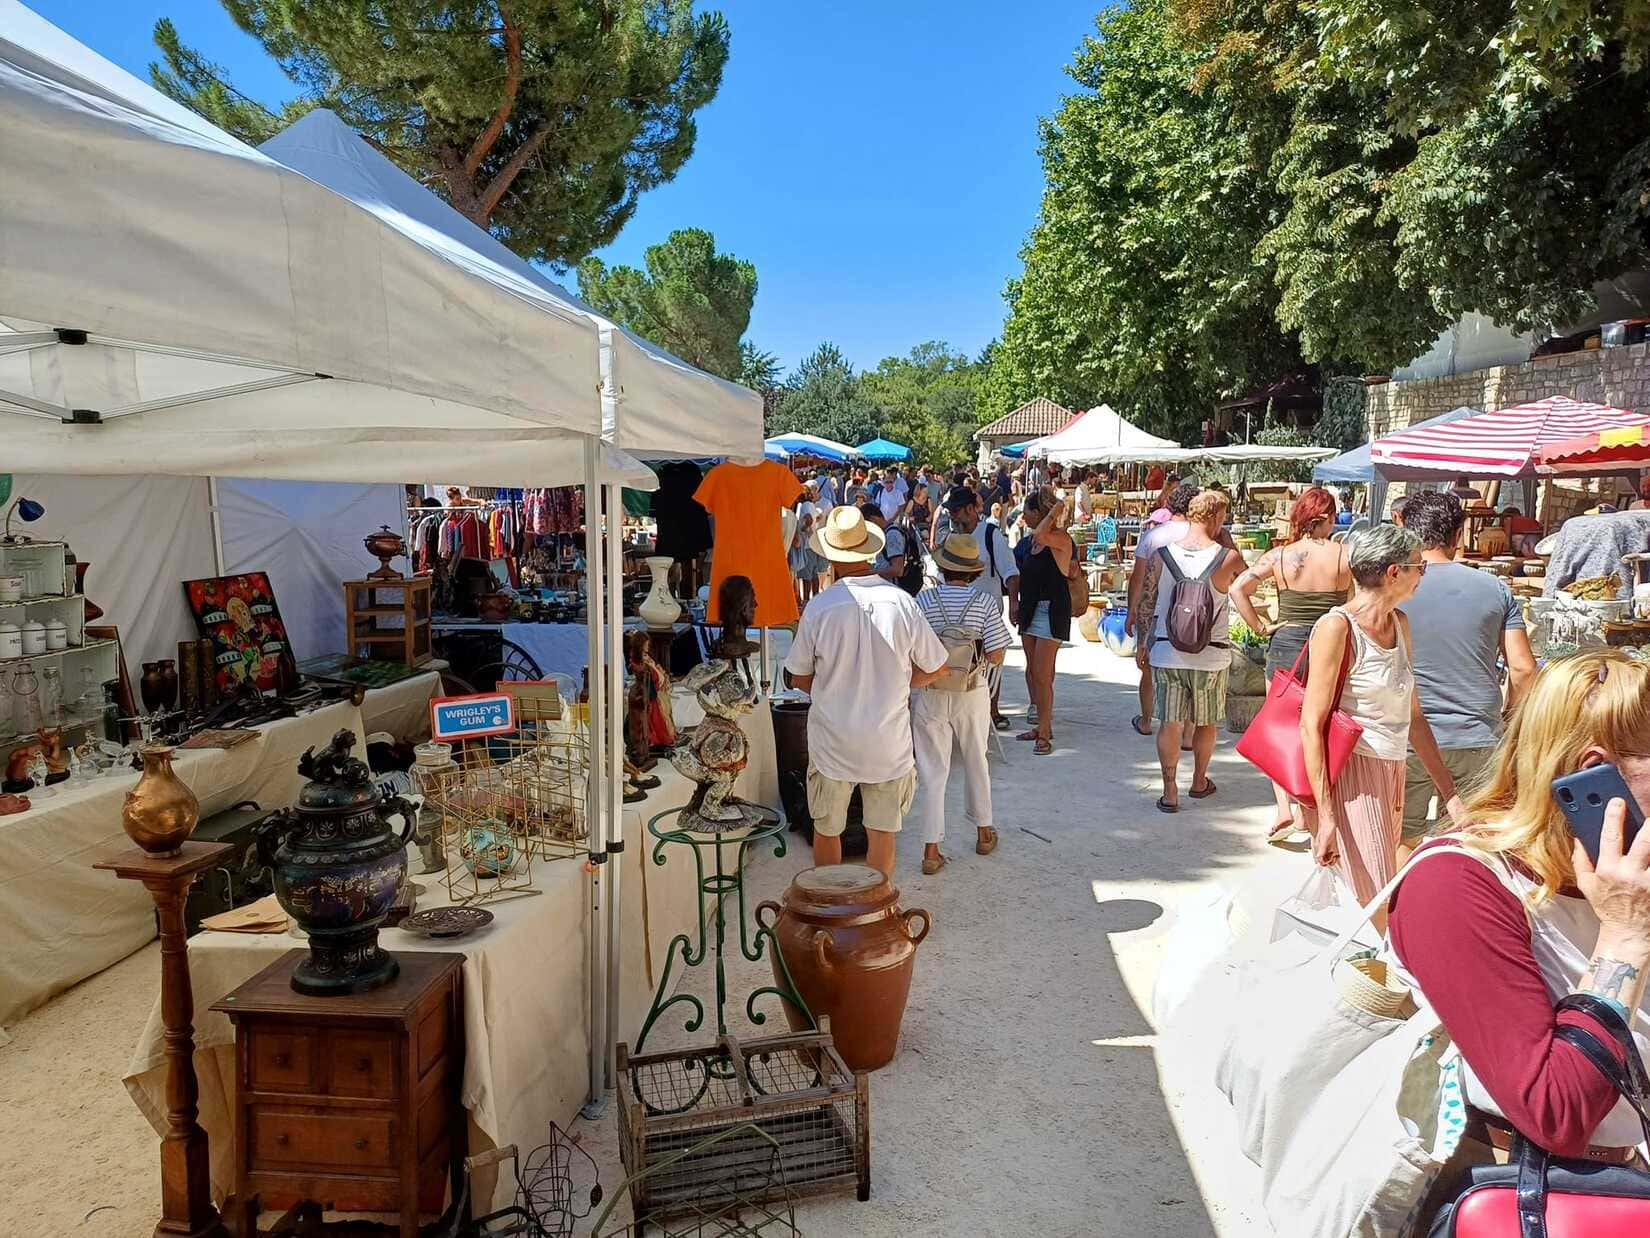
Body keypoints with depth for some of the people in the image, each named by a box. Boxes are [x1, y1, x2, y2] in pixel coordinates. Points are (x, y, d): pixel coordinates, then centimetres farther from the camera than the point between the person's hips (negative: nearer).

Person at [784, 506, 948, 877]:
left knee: (827, 829, 17)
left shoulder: (819, 607, -14)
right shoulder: (902, 602, -12)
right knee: (882, 832, 13)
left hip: (832, 741, 0)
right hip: (889, 741, 1)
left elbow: (799, 679, -2)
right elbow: (935, 668, 0)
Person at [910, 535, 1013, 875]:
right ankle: (983, 832, 37)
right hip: (973, 694, 1)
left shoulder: (923, 600, -11)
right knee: (976, 762, 21)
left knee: (932, 770, 6)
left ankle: (931, 850, 6)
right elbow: (996, 657, -11)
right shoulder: (985, 603, -10)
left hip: (930, 694, -1)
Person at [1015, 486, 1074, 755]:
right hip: (1030, 609, 9)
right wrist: (1016, 608, 15)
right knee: (1032, 670, 13)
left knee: (1041, 674, -9)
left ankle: (1044, 733, -1)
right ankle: (1042, 725, 23)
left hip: (1051, 610, -9)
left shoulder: (1061, 538, -12)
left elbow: (1040, 535, -34)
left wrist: (1055, 511, -19)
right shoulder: (1030, 541, 10)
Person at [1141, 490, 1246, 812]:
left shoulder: (1162, 554, -4)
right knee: (1206, 722, 18)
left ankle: (1170, 791, 7)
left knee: (1169, 723, 7)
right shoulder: (1228, 558, -11)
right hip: (1210, 655, -1)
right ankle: (1199, 782, 34)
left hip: (1166, 652, 1)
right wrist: (1225, 541, 8)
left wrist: (1148, 639, 15)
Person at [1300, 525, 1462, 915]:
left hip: (1392, 773, 8)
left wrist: (1449, 792, 17)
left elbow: (1412, 716, 19)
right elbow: (1311, 726, -16)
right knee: (1375, 915, -8)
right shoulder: (1337, 627, -12)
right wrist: (1325, 816, -20)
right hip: (1351, 774, -8)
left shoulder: (1399, 624, 13)